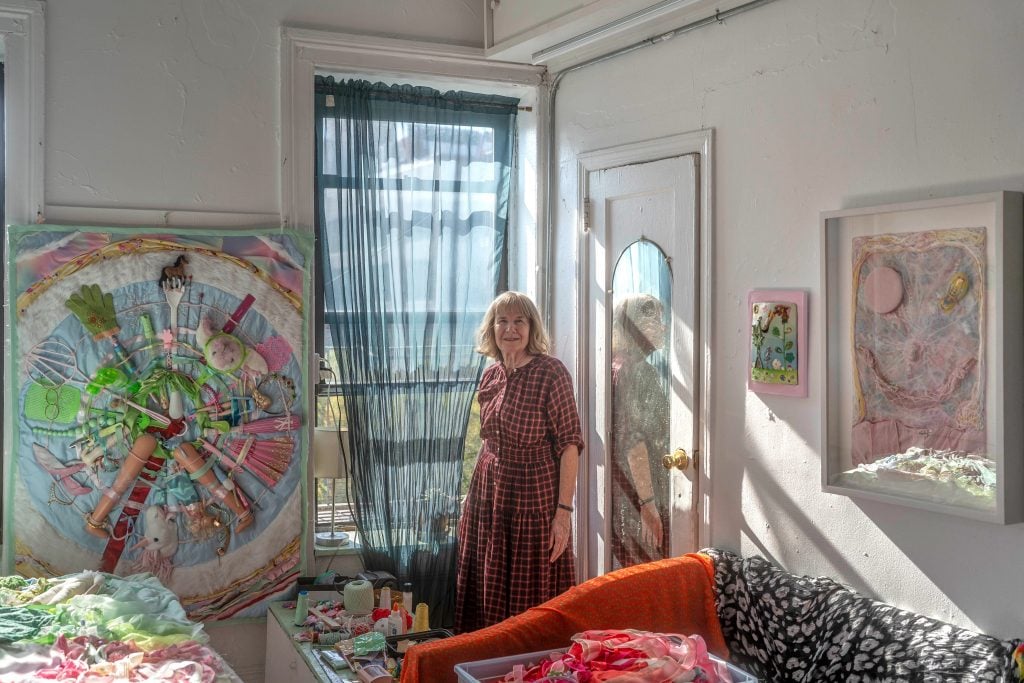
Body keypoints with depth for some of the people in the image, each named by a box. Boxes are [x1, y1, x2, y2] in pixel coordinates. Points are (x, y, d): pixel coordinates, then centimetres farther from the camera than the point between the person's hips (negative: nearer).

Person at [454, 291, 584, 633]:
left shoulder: (550, 372, -12)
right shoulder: (490, 376, 7)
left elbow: (569, 443, -14)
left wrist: (563, 510, -18)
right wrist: (471, 500, 18)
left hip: (534, 497, -6)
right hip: (488, 498, 6)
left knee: (533, 598, 3)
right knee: (487, 595, 14)